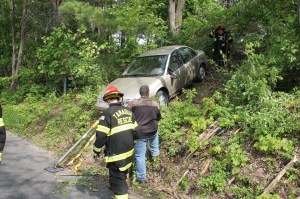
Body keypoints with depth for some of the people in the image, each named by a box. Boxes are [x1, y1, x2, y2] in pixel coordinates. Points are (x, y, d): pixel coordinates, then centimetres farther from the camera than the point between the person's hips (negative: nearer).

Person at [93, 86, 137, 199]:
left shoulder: (108, 113, -17)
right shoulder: (128, 111, 5)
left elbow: (101, 135, -18)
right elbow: (134, 130, 13)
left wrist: (96, 152, -4)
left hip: (116, 154, -8)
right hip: (128, 152, 8)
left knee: (118, 179, 2)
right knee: (121, 176, 28)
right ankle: (115, 187, 51)